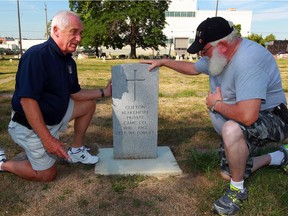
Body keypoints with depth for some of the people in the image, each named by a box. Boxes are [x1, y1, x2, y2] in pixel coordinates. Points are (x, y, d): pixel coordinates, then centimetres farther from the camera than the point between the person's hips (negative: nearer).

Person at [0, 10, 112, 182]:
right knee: (47, 174, 1)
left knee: (88, 105, 9)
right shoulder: (36, 55, -27)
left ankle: (76, 150, 18)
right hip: (31, 126, -8)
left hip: (56, 115, 8)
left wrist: (104, 92, 3)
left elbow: (75, 93, 11)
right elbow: (27, 100, -31)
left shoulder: (69, 61, 1)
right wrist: (47, 139, -31)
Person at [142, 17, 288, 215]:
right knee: (228, 173, 19)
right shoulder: (218, 55, -3)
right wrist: (163, 62, 13)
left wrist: (217, 104, -25)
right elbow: (193, 68, 17)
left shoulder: (248, 60, -34)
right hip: (240, 127, 9)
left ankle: (237, 190, -14)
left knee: (231, 129, -41)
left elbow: (247, 116, -44)